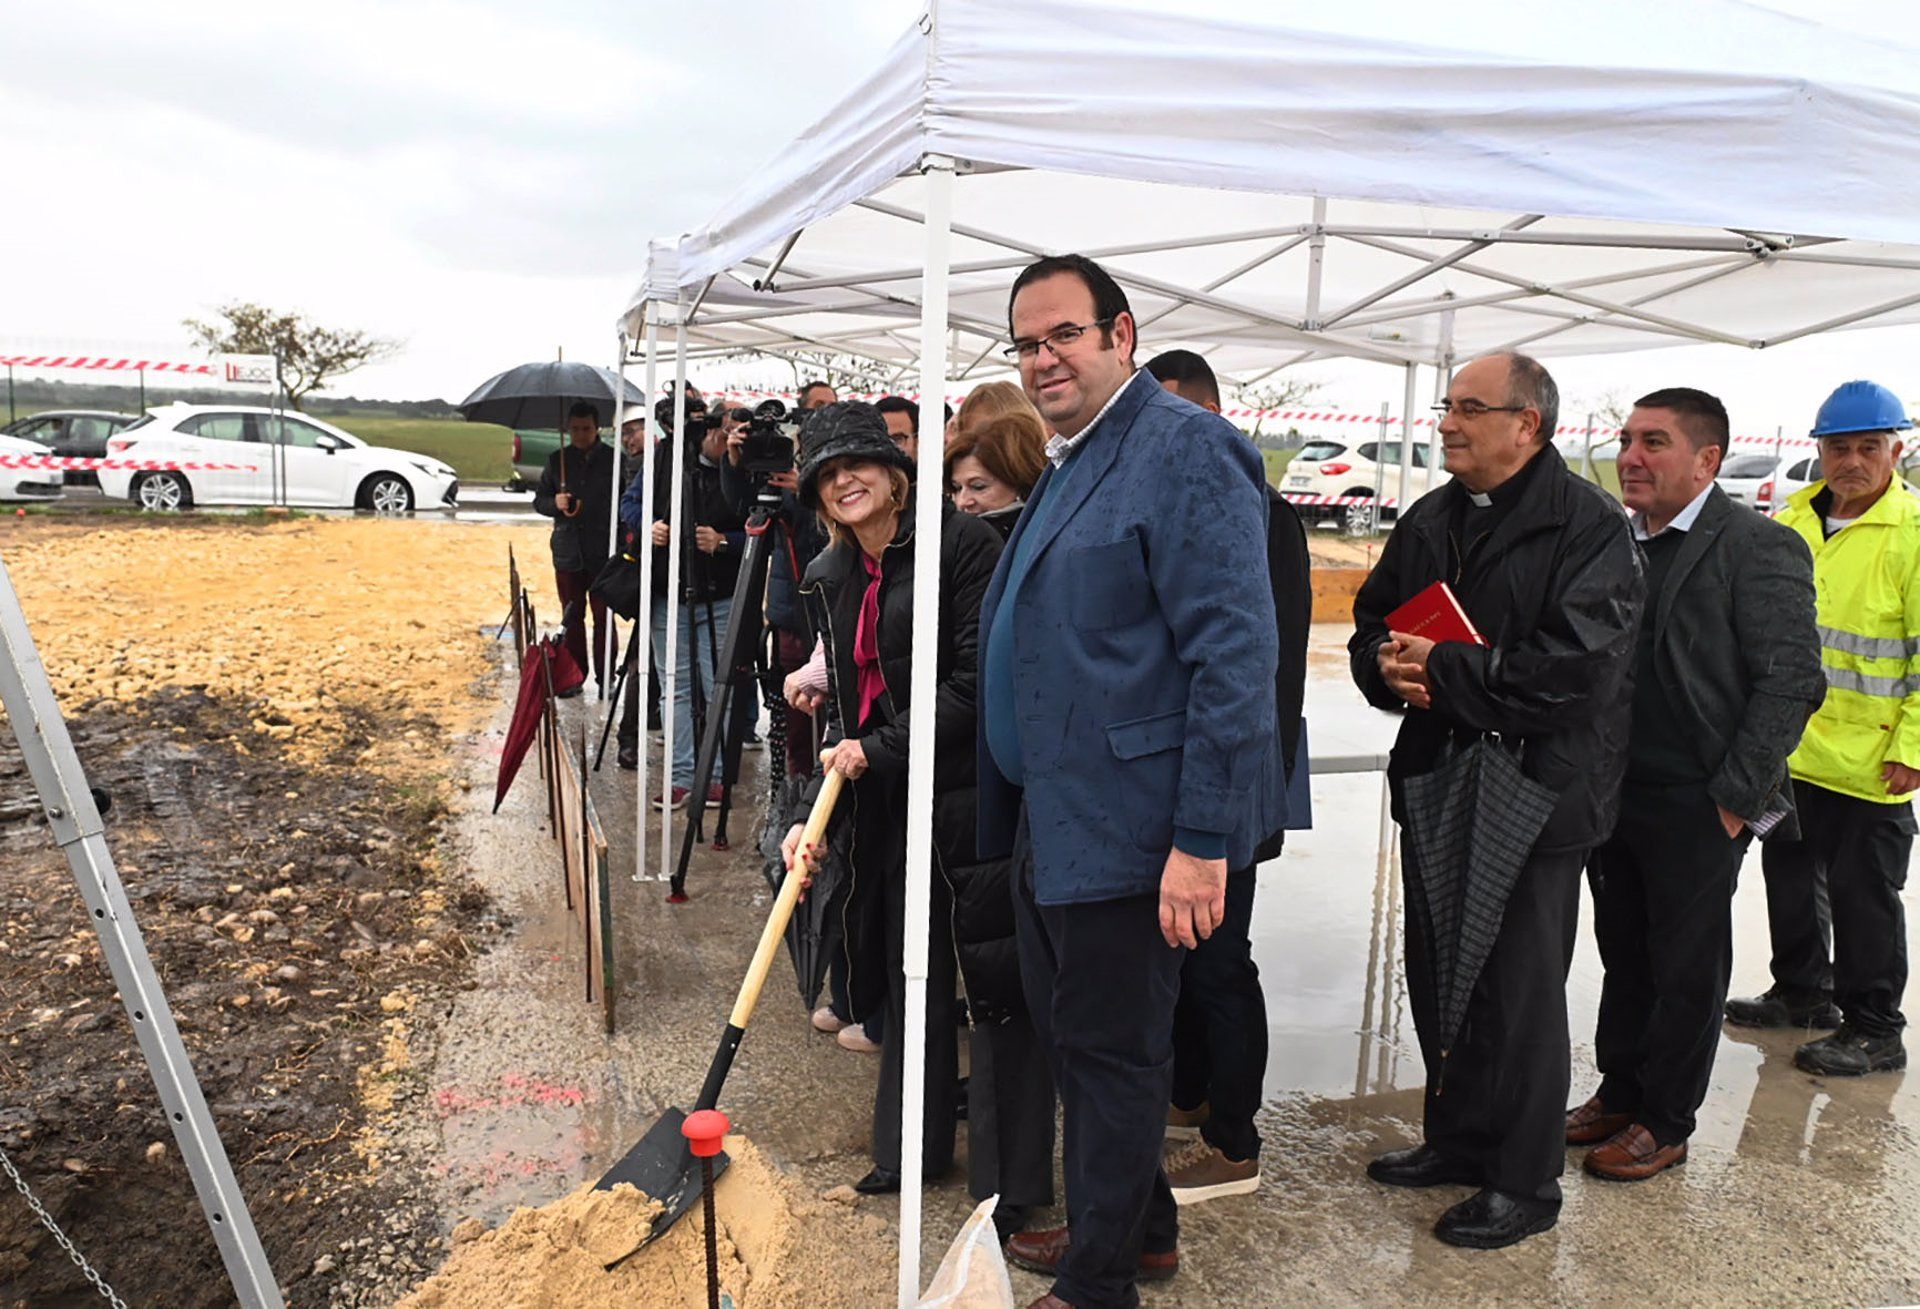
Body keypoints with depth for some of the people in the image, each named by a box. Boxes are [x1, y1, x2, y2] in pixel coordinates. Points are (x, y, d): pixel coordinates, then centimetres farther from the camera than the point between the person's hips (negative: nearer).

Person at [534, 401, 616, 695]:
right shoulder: (557, 460, 11)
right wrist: (555, 502, -7)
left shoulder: (613, 459, -1)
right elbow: (539, 500, 16)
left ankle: (605, 677, 9)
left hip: (603, 552, -4)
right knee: (571, 618, 9)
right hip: (568, 550, 4)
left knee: (603, 617, 1)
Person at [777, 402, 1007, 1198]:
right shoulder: (828, 580, 11)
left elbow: (978, 679, -15)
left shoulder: (960, 543, -11)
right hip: (884, 802, 7)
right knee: (904, 968, 15)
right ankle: (913, 1148, 32)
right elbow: (845, 708, 14)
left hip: (960, 793, -7)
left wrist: (882, 750, -14)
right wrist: (812, 813, 4)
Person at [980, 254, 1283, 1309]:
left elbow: (1235, 656, -21)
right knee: (1070, 1038, 21)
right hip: (1053, 820, 10)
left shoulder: (1185, 450, -14)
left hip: (1130, 825, -10)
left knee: (1110, 1054, 5)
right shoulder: (1069, 462, 16)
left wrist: (1203, 841, -23)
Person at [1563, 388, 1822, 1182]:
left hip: (1696, 809, -6)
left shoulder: (1759, 548, -10)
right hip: (1613, 794, 6)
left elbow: (1791, 680, -14)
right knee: (1624, 957, 17)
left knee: (1686, 967, 8)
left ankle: (1665, 1123, 22)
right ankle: (1619, 1093, 32)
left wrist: (1733, 797, -15)